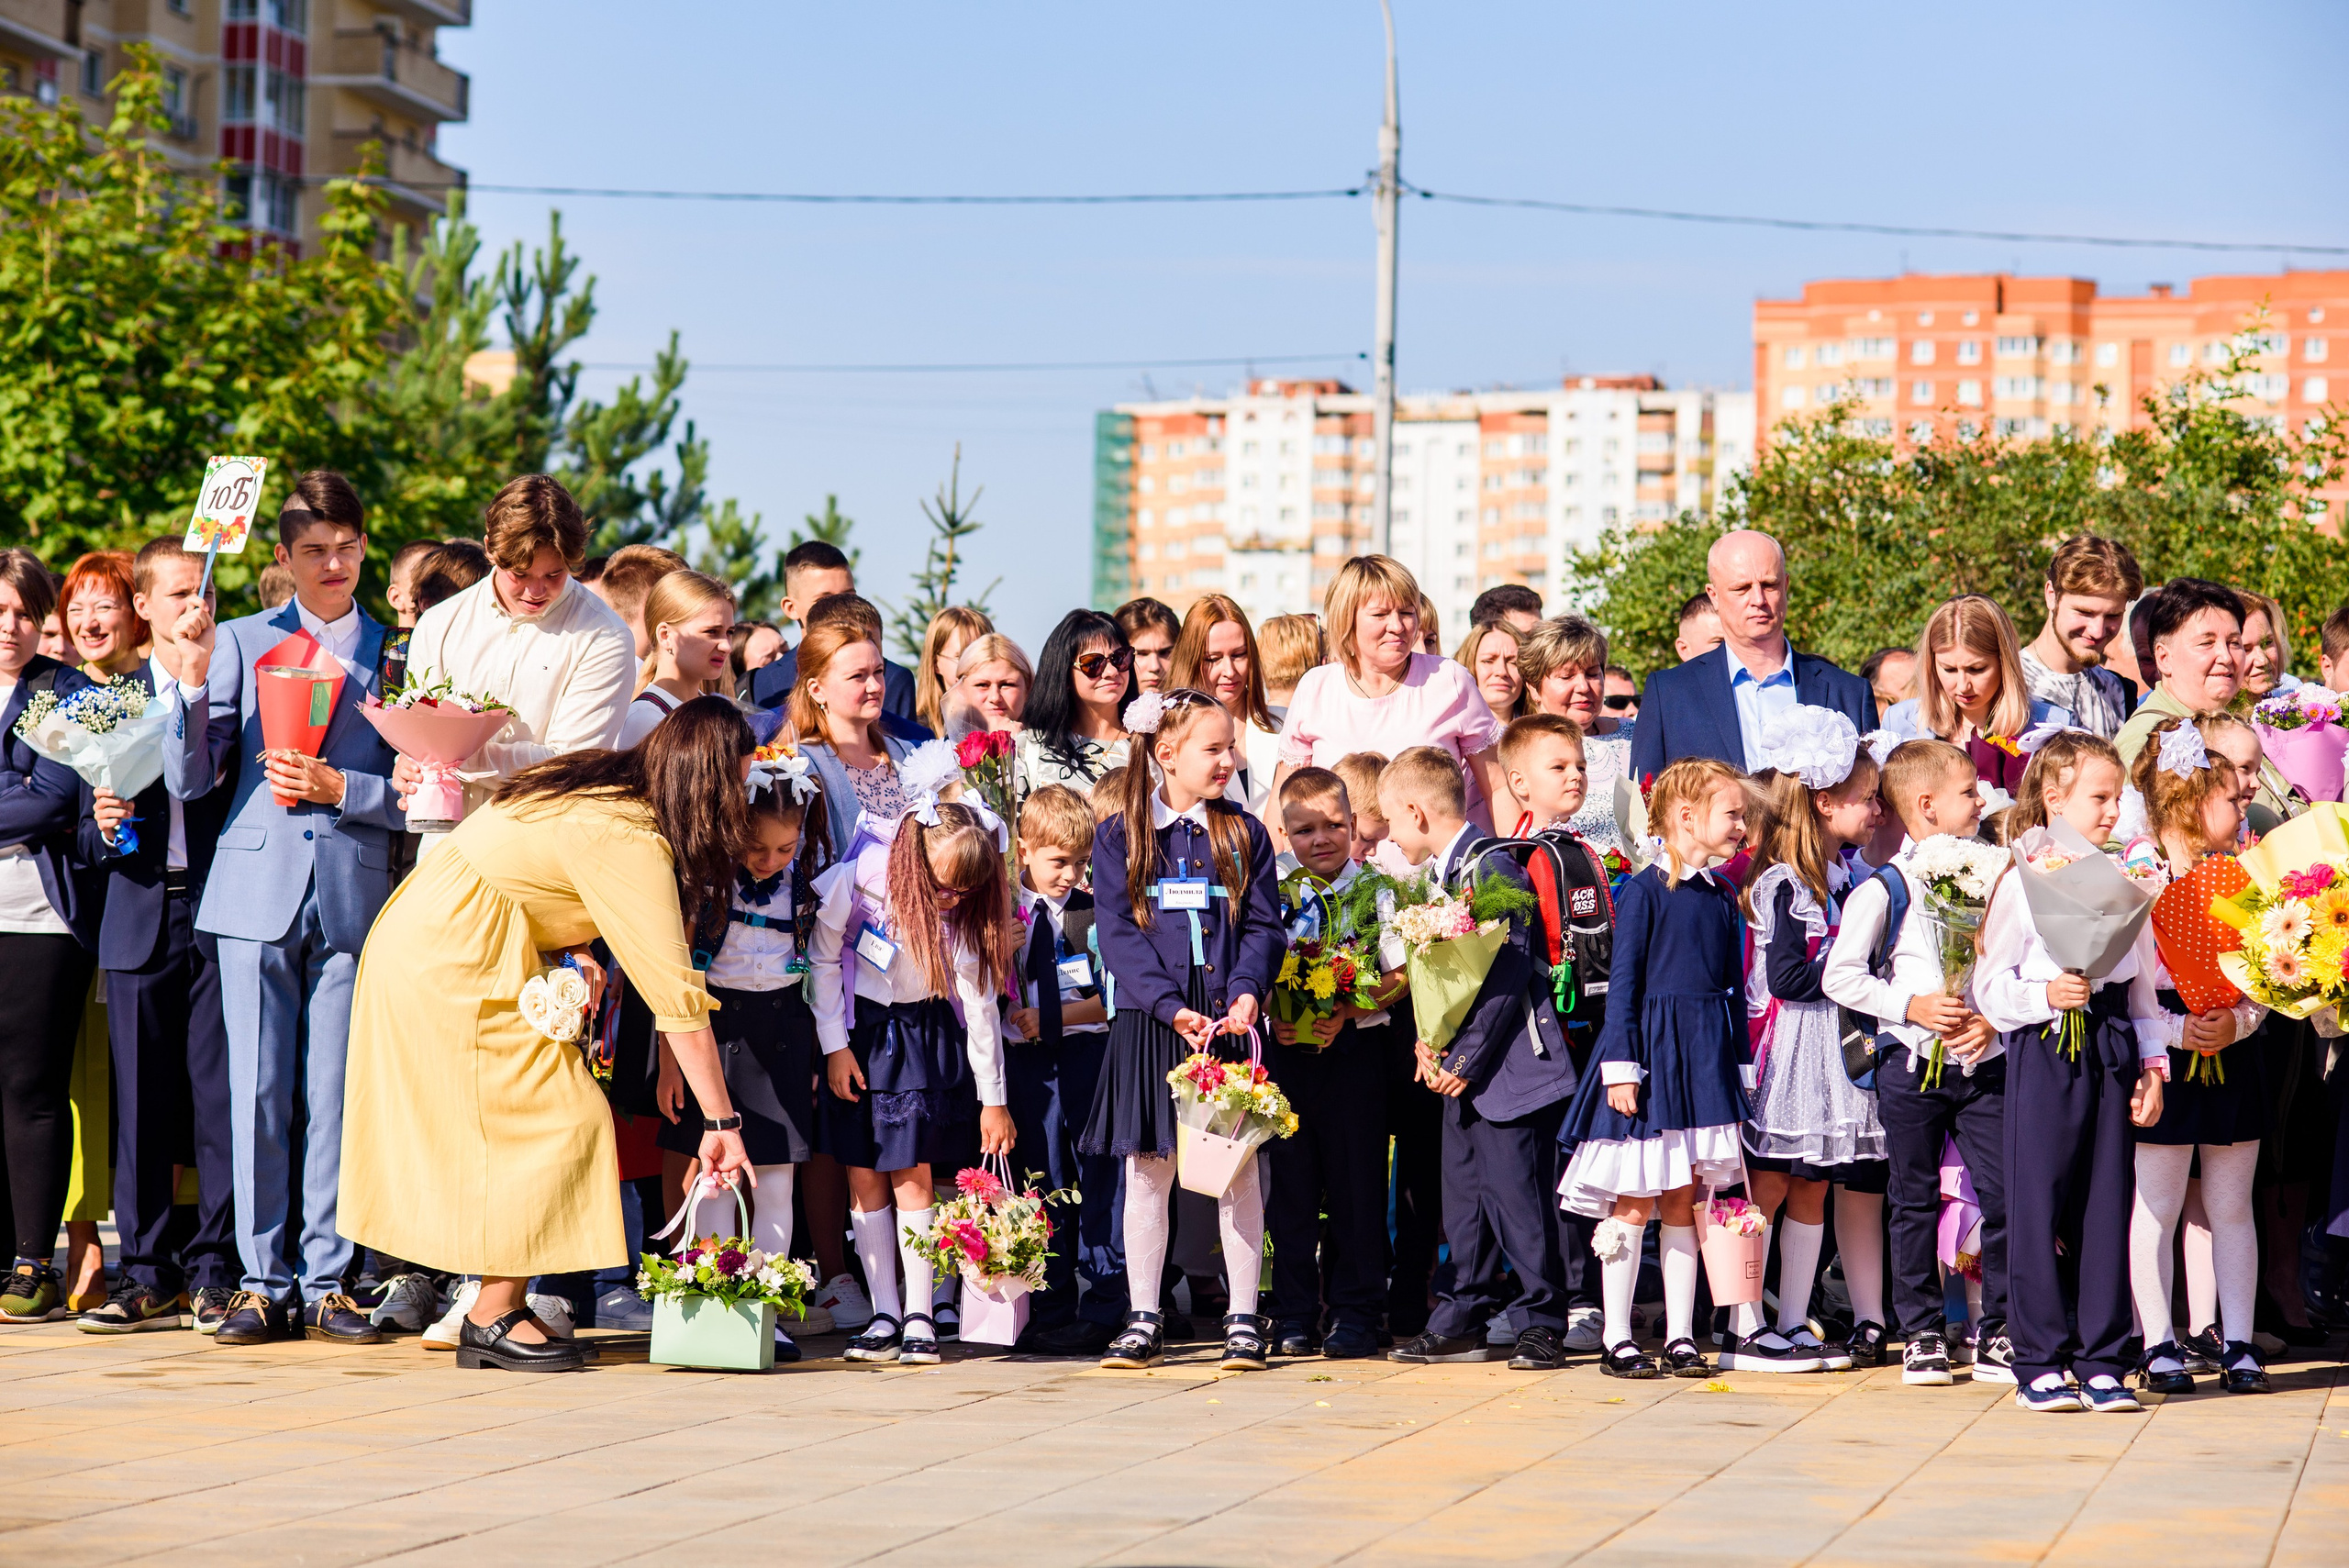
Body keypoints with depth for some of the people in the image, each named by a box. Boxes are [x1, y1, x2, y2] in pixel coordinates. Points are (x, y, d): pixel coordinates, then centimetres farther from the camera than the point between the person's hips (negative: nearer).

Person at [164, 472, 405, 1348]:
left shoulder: (392, 653, 9)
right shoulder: (241, 642, 8)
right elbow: (188, 780, 3)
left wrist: (338, 787, -9)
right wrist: (194, 680, -10)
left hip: (353, 890, 0)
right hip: (256, 888, 0)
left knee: (334, 1096, 1)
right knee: (258, 1094, 0)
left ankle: (324, 1281, 8)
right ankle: (264, 1282, 7)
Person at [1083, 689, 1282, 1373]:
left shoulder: (1244, 834, 10)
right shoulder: (1119, 836, 3)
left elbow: (1263, 925, 5)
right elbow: (1117, 931, -4)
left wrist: (1246, 991, -14)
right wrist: (1170, 1007, -15)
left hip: (1228, 1018, 1)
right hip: (1149, 1023, -1)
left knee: (1239, 1167, 1)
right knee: (1148, 1168, 4)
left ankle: (1243, 1318, 8)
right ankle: (1144, 1318, 12)